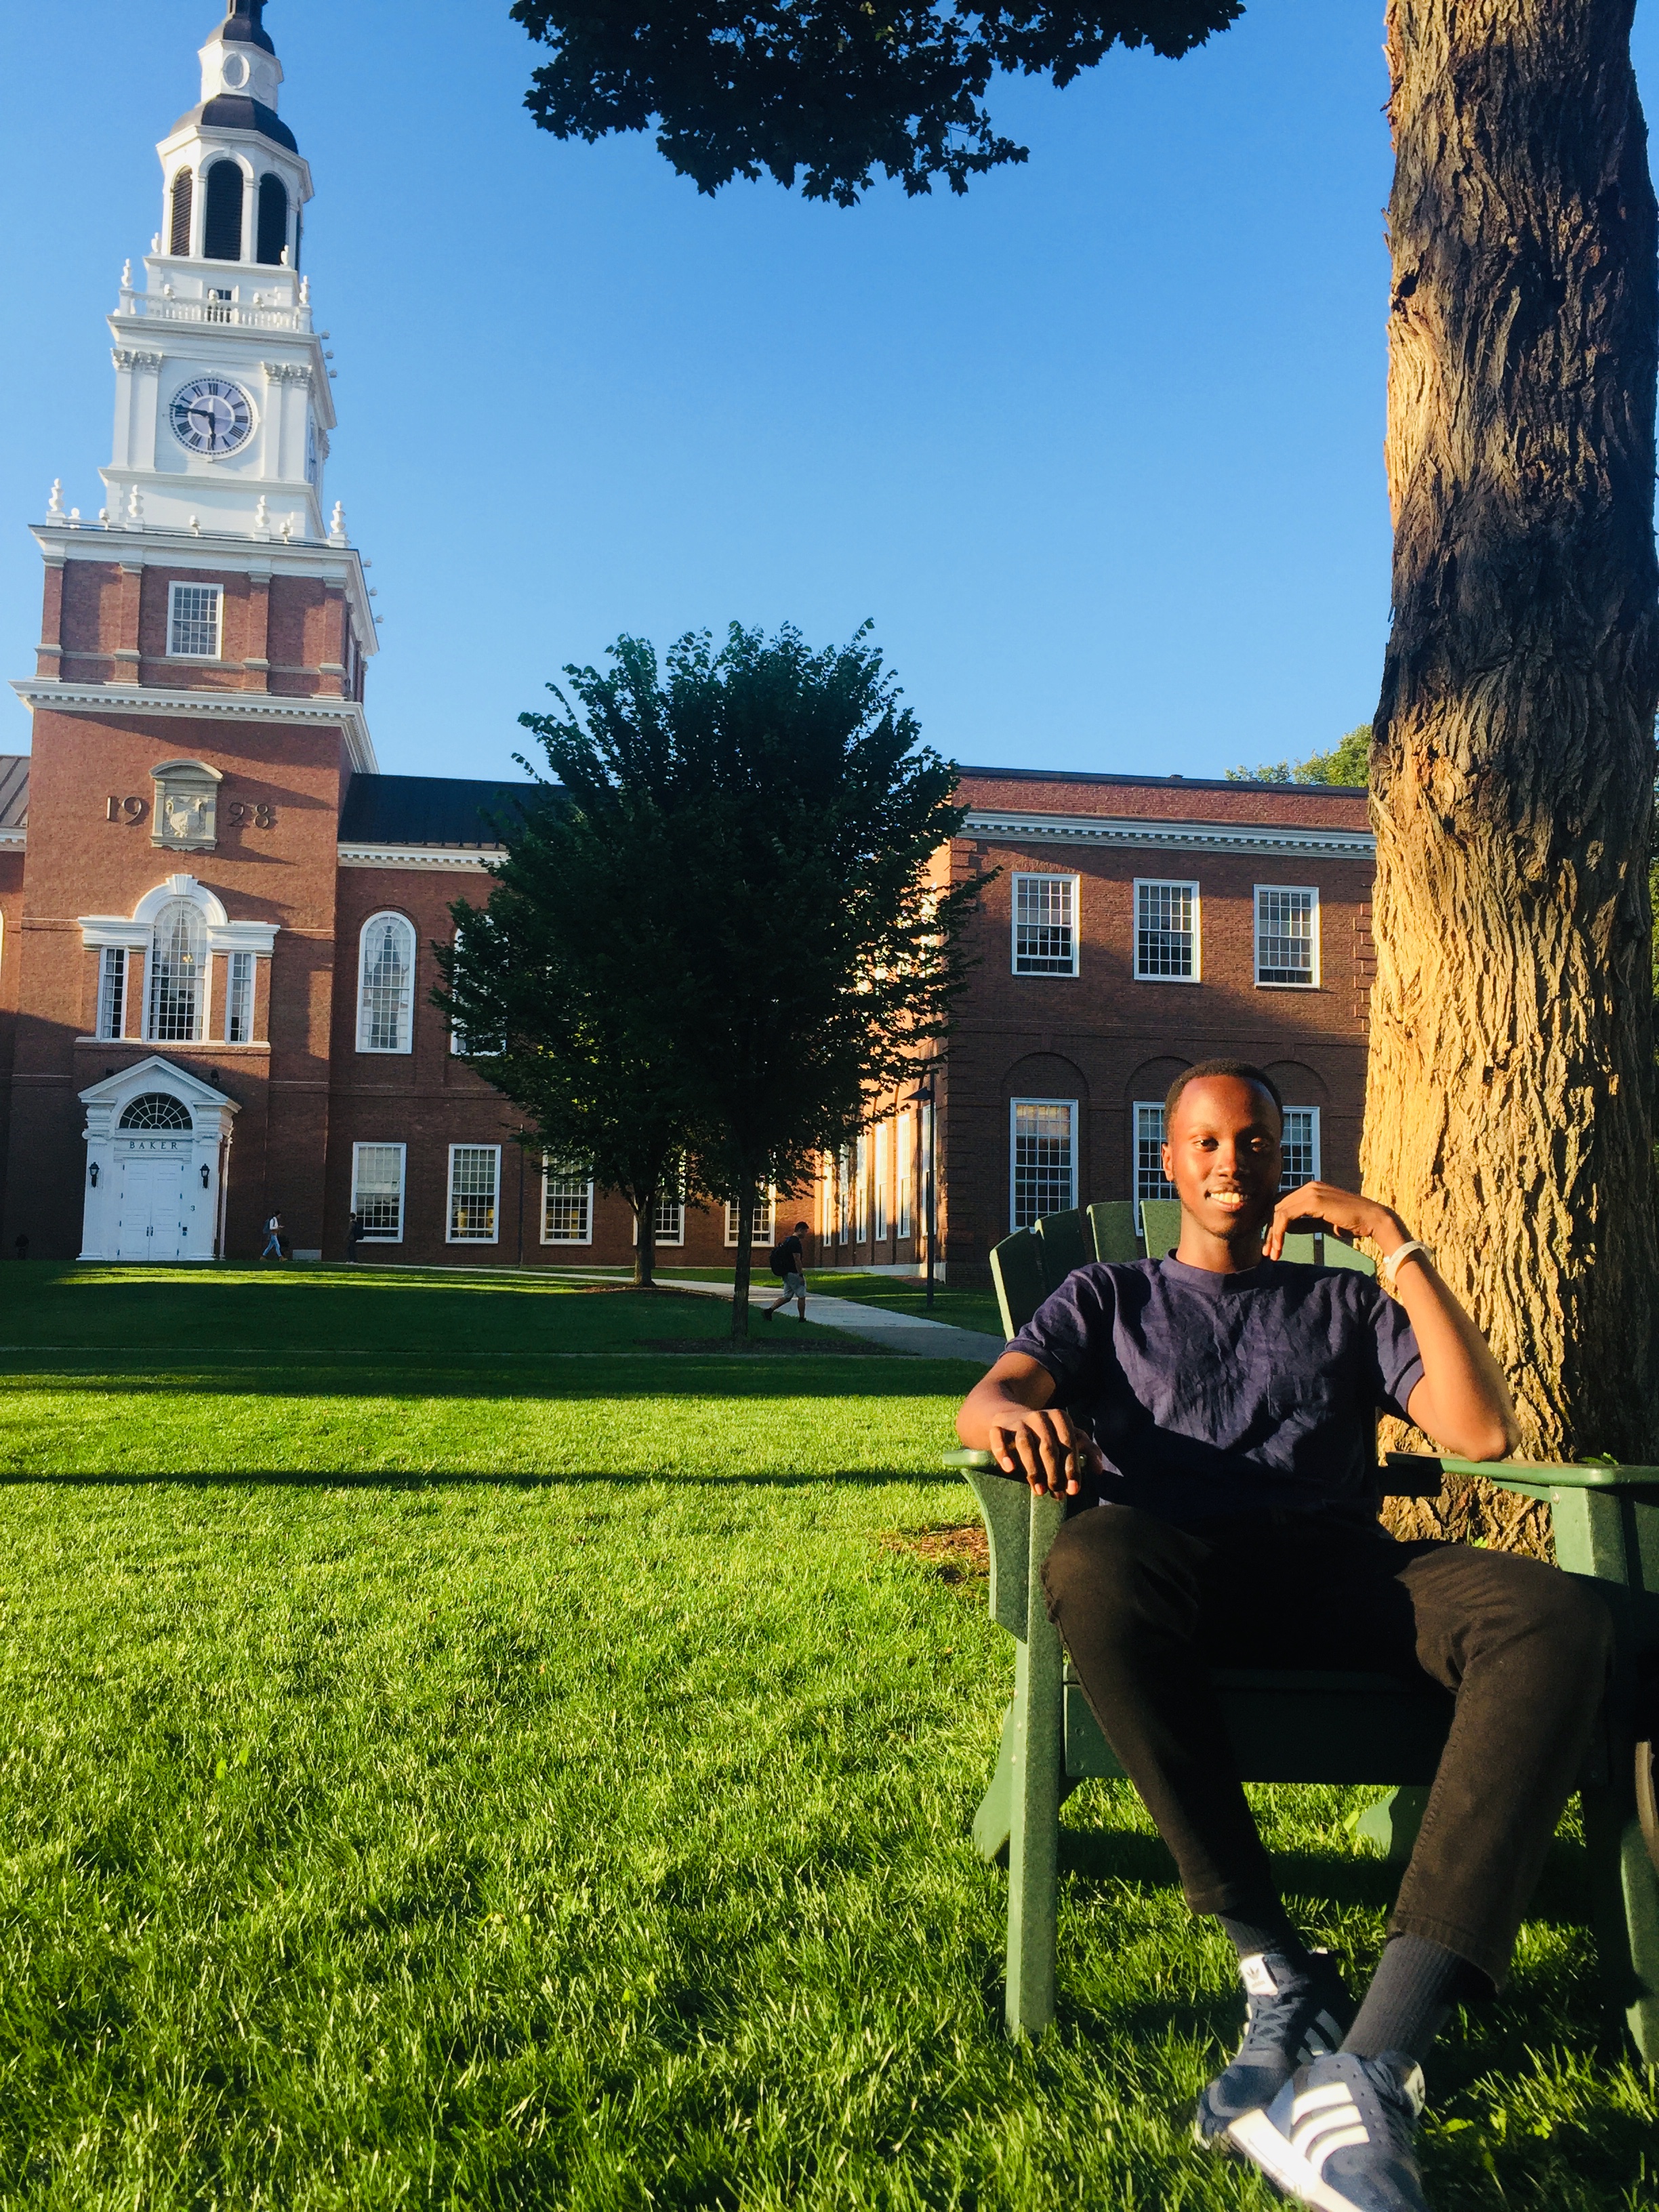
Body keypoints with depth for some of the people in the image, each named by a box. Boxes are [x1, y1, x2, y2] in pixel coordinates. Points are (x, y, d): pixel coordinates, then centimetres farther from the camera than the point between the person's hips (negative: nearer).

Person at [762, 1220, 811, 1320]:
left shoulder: (788, 1240, 16)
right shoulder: (795, 1243, -17)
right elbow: (797, 1260, -22)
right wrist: (801, 1275, -20)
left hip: (786, 1273, 10)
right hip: (793, 1274, -10)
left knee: (787, 1297, 11)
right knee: (802, 1296, 2)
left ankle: (769, 1310, 2)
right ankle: (802, 1319, 8)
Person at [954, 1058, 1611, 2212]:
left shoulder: (1346, 1304, 27)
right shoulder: (1108, 1298, 24)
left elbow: (1482, 1431, 10)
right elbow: (987, 1398, 4)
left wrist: (1397, 1245, 7)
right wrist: (1022, 1416, -22)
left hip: (1336, 1564, 2)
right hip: (1176, 1557, -1)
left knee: (1558, 1616, -31)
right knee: (1090, 1562, -39)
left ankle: (1371, 2065, -41)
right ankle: (1281, 1975, -31)